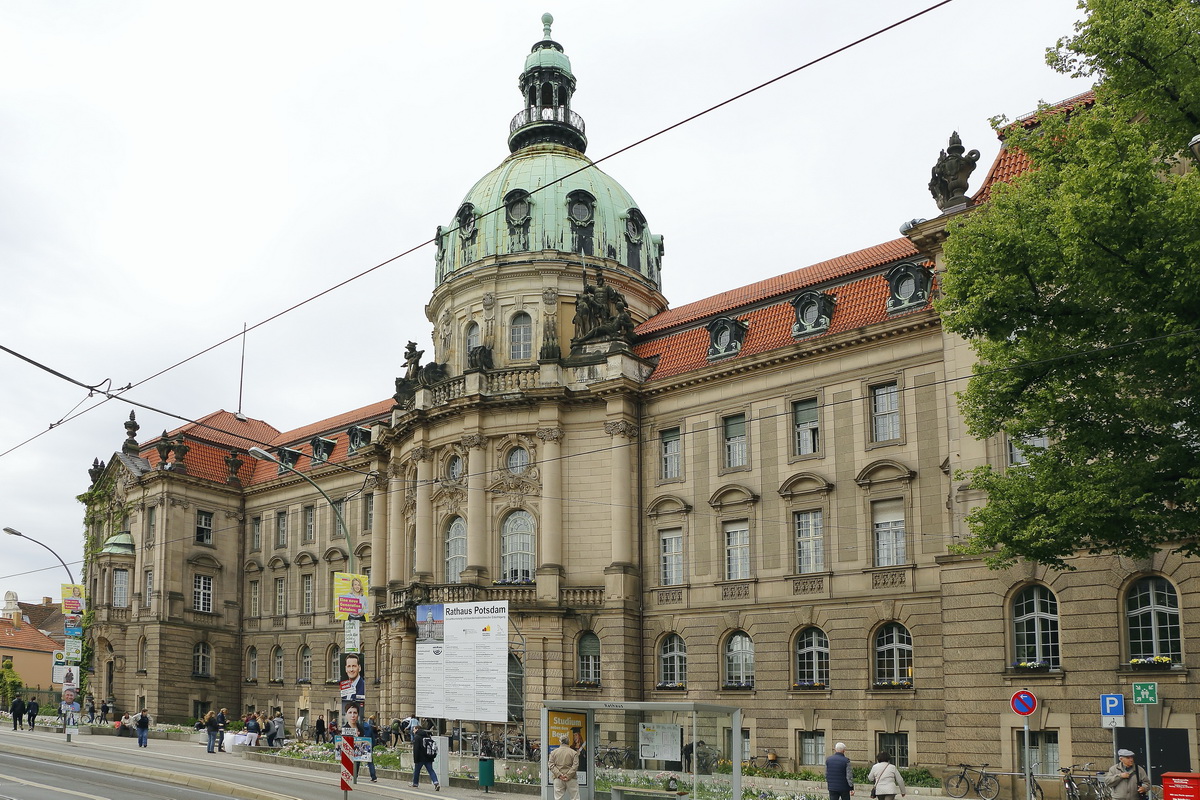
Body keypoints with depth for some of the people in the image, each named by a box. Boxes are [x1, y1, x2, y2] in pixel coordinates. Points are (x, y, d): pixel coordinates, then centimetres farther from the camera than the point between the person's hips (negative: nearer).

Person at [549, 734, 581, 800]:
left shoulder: (554, 752, 5)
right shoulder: (573, 752, -2)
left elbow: (551, 765, -1)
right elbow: (575, 766, -10)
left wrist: (559, 774, -7)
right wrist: (568, 775, -11)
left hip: (558, 779, 2)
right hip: (571, 779, -2)